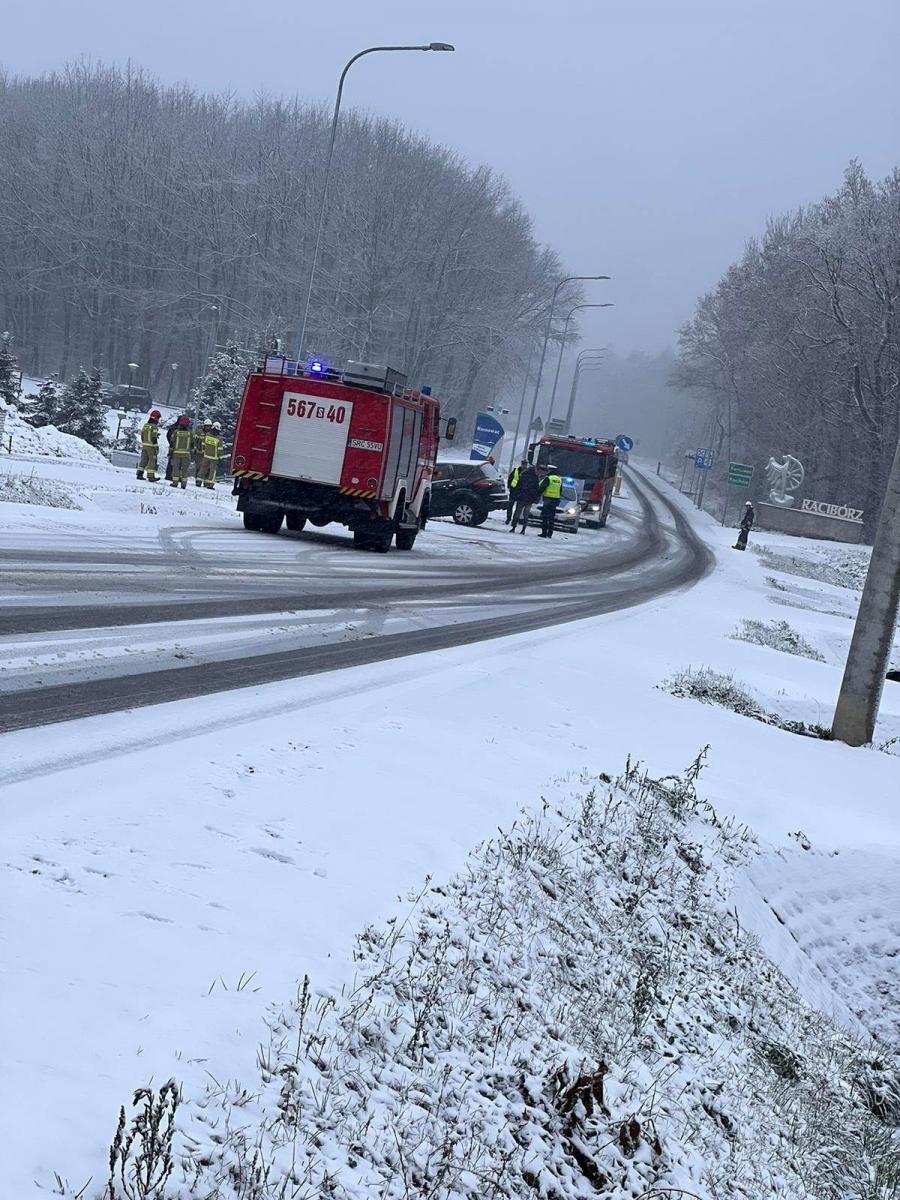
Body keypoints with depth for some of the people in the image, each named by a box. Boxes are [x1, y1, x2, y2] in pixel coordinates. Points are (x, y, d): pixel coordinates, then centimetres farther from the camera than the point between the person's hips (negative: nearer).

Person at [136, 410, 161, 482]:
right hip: (151, 446, -7)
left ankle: (139, 474, 15)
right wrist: (156, 448, -14)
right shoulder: (154, 427, -15)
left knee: (144, 460, 14)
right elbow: (154, 438, -18)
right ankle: (151, 476, -4)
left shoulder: (145, 426, 9)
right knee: (152, 460, -2)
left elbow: (142, 436, 15)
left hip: (144, 446, 7)